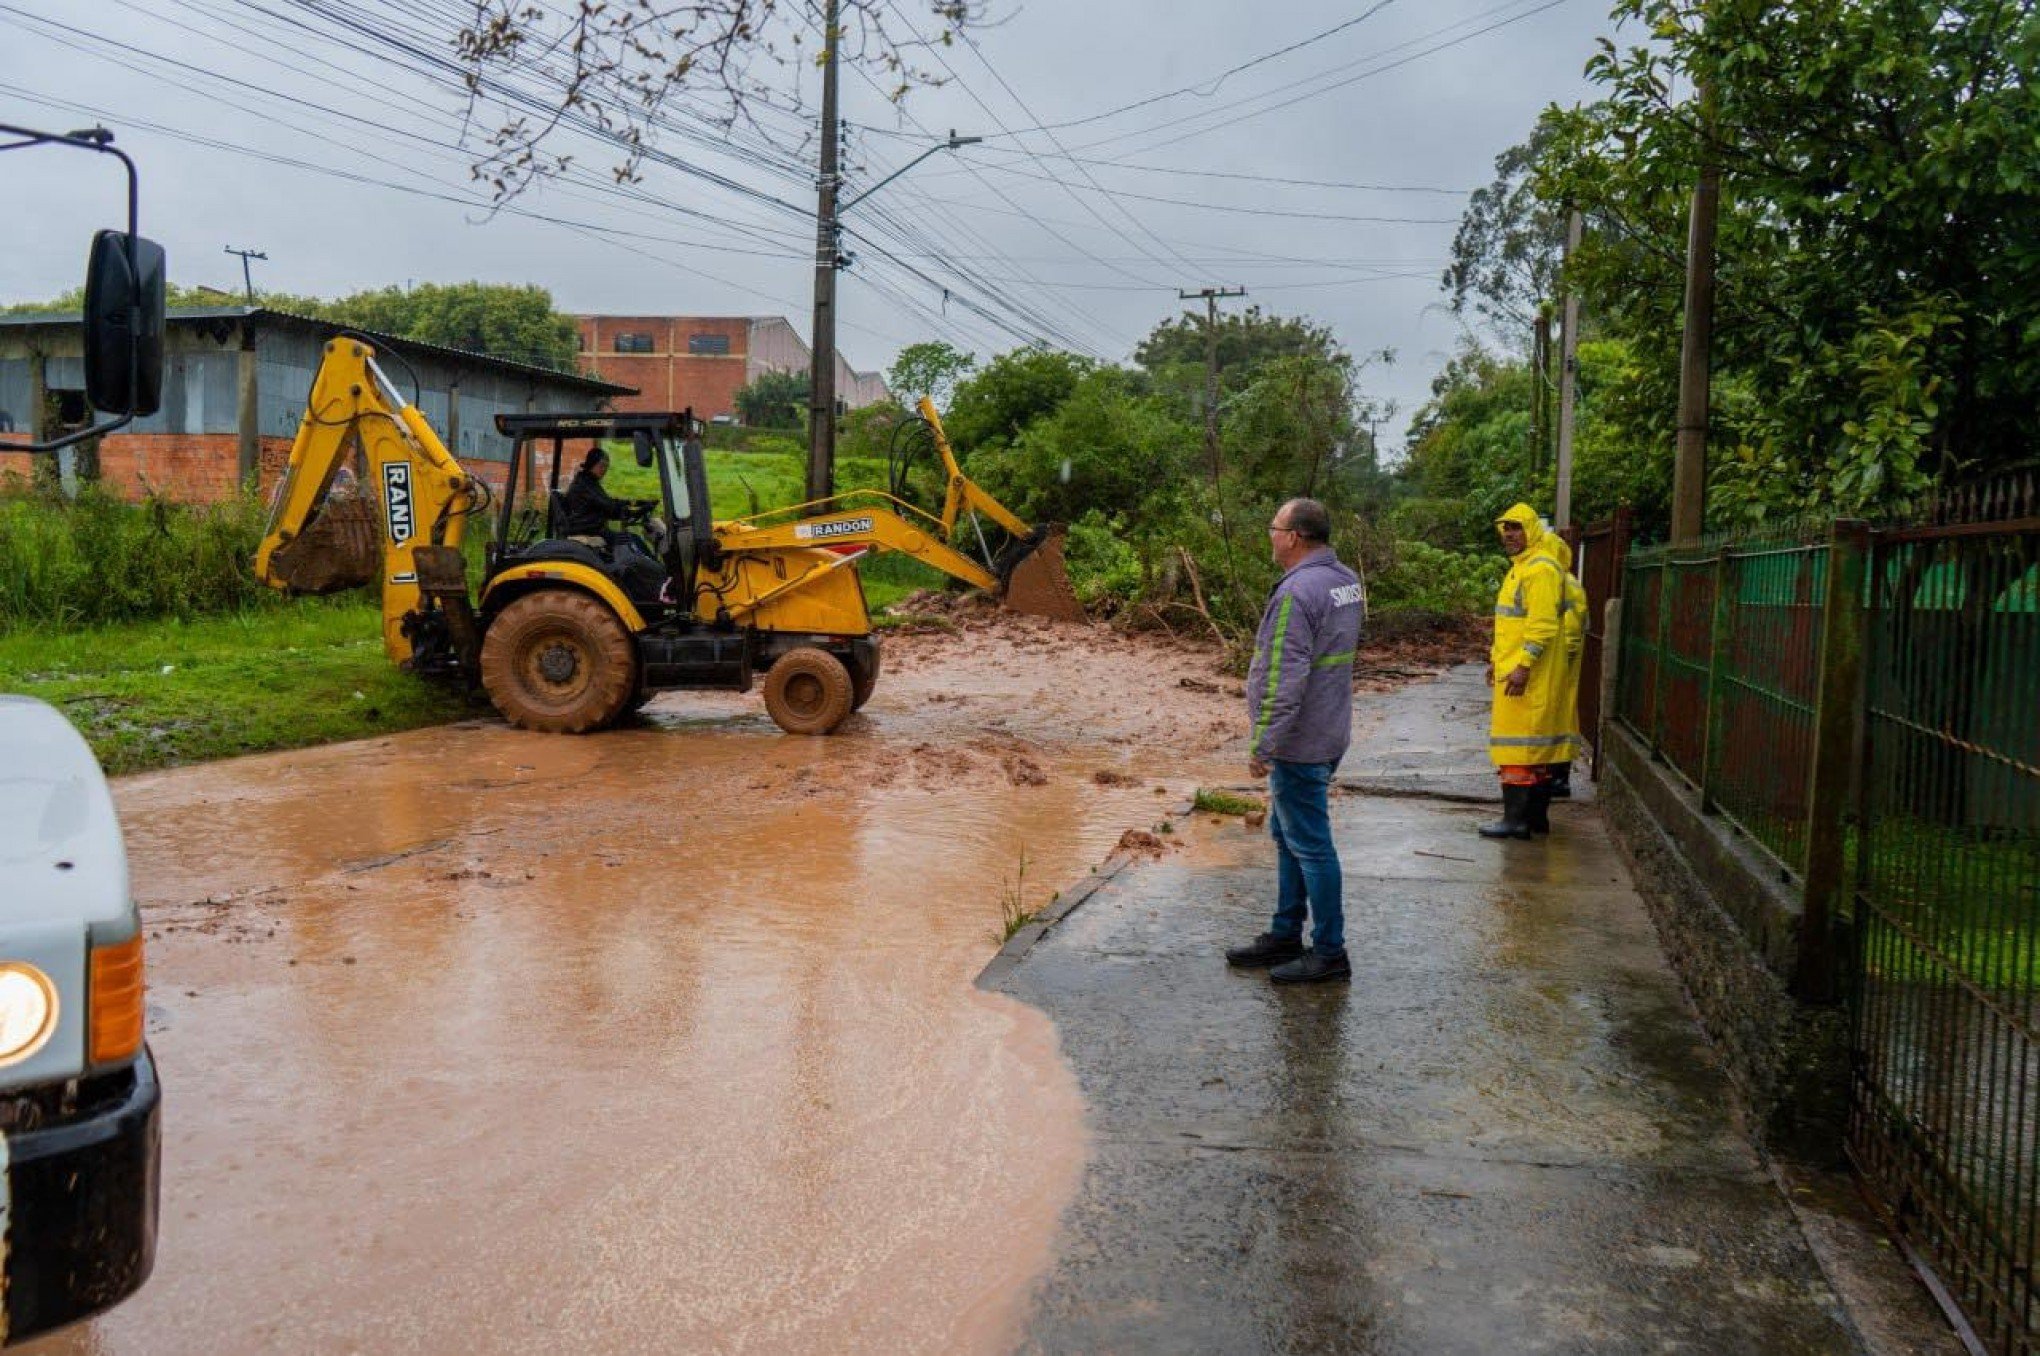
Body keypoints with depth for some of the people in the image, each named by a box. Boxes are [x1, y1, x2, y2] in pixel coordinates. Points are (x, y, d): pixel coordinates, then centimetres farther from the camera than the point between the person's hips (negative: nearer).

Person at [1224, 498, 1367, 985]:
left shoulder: (1297, 592, -22)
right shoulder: (1348, 581, 8)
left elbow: (1284, 680, -24)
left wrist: (1262, 745, -20)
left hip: (1298, 743, -10)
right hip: (1329, 736, 10)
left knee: (1309, 844, -1)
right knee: (1288, 836, 19)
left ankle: (1330, 953, 7)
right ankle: (1285, 936, 29)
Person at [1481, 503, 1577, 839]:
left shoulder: (1541, 569, -15)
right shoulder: (1519, 568, 18)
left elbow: (1542, 625, -22)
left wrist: (1523, 666, -25)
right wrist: (1497, 659, 24)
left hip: (1528, 675, -10)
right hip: (1512, 670, 10)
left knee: (1519, 745, -8)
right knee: (1536, 746, 13)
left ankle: (1516, 818, -6)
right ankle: (1536, 816, 20)